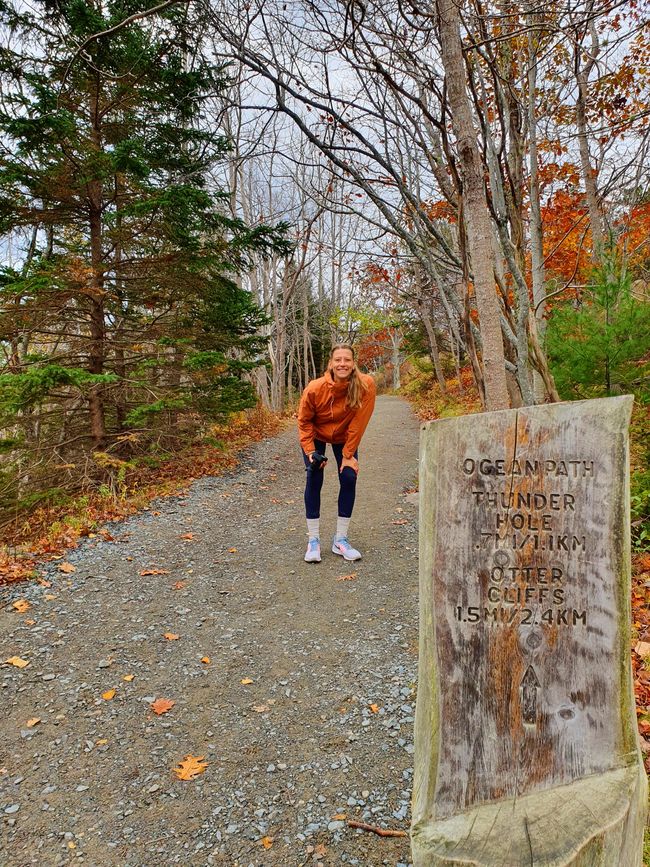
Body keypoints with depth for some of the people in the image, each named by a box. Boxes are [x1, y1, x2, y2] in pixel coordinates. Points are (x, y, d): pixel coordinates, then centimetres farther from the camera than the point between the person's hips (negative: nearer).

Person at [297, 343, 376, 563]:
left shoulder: (366, 385, -32)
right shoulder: (315, 388, -32)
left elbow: (359, 422, -24)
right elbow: (304, 421, -15)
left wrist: (348, 454, -19)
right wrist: (310, 452, -22)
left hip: (345, 438, 1)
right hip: (316, 436, -1)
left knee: (349, 478, -9)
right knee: (314, 480, -9)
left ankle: (340, 540, 3)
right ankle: (313, 540, 1)